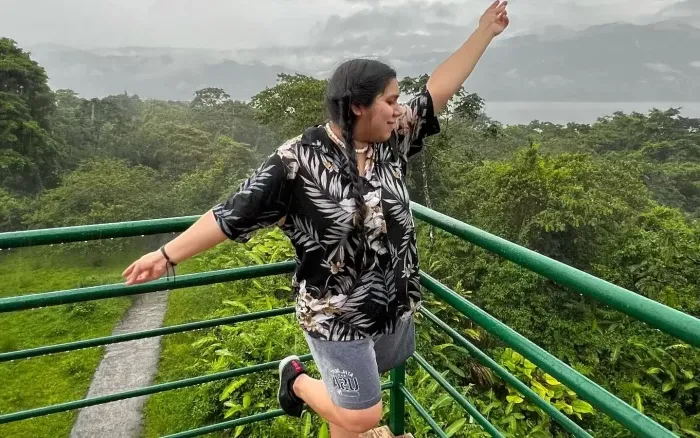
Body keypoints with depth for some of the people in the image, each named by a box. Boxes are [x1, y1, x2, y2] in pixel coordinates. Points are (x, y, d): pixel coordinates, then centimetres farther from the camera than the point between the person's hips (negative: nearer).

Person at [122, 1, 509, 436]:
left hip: (394, 303, 7)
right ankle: (297, 379, 31)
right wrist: (168, 254, -15)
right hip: (336, 315, -6)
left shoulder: (393, 140, -4)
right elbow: (235, 212, -17)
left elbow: (437, 91, 2)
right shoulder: (300, 160, -20)